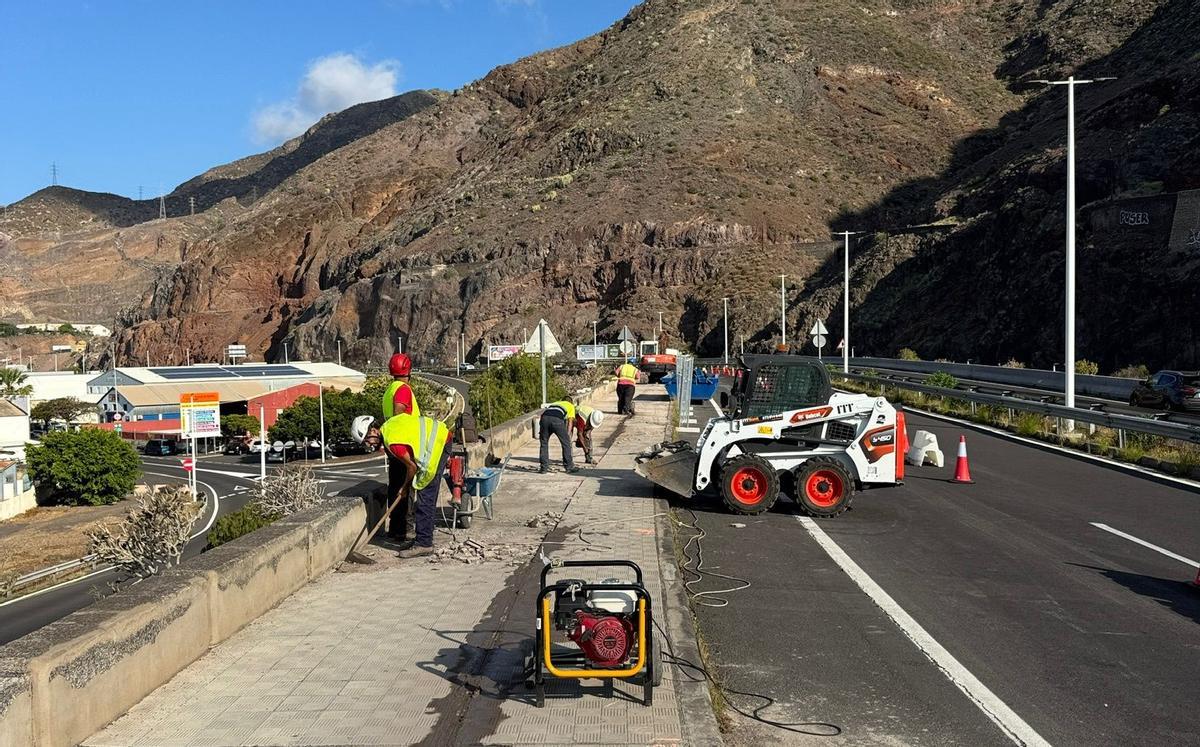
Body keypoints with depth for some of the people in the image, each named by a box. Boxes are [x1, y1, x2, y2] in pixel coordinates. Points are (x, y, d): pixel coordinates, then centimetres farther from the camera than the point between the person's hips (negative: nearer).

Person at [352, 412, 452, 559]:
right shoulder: (388, 425, 6)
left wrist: (405, 487, 5)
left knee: (425, 497, -10)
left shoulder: (392, 440, -22)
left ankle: (424, 544, -9)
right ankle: (424, 539, 20)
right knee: (427, 498, 13)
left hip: (439, 444, -10)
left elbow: (412, 466, -14)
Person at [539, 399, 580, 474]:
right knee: (566, 443, 12)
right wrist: (568, 435, 15)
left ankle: (544, 467, 18)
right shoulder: (571, 406, 32)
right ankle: (569, 466, 18)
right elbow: (570, 422, 20)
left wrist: (541, 431, 29)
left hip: (544, 418, 4)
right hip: (557, 419, -4)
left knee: (544, 443, 18)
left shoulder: (555, 403, 42)